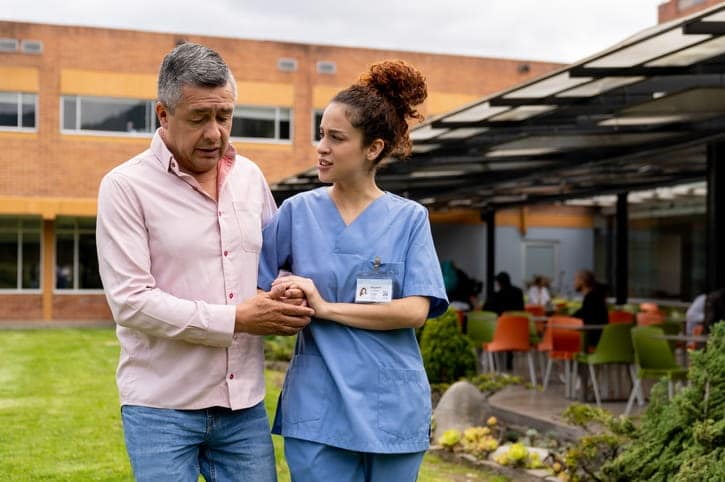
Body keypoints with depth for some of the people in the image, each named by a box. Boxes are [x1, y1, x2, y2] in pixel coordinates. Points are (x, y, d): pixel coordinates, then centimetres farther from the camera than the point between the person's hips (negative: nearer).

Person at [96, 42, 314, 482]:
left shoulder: (249, 177, 7)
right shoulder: (126, 186, -8)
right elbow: (130, 301, -14)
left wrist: (287, 291, -4)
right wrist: (237, 320, -16)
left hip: (245, 404, 4)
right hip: (162, 409, -4)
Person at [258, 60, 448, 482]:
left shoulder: (409, 218, 1)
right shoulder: (298, 212, 2)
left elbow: (415, 311, -9)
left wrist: (326, 308, -14)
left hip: (392, 407, 1)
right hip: (319, 408, 0)